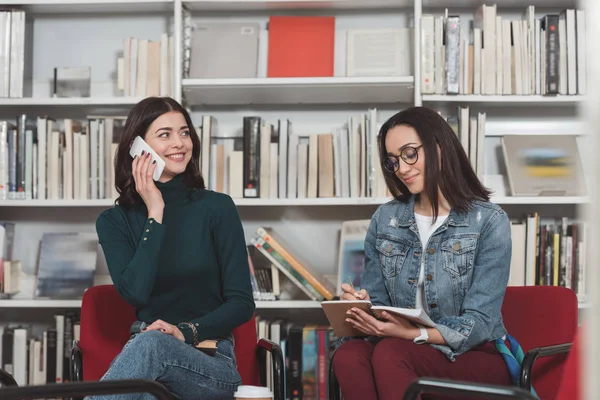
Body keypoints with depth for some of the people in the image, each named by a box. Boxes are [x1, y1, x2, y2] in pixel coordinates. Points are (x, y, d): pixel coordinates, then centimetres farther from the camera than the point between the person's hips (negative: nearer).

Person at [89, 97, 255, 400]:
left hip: (212, 364, 0)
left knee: (152, 343, -37)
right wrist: (155, 214, -9)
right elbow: (135, 292, -12)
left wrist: (186, 332, -17)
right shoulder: (113, 221, 7)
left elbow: (242, 303, -1)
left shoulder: (216, 208, 2)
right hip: (144, 351, 1)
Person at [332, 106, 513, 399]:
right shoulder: (384, 220, 8)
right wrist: (361, 307, -14)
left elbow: (479, 323, -12)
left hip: (476, 357, -3)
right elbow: (376, 302, 10)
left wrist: (412, 333, -26)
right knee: (348, 355, -30)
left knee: (389, 353, -33)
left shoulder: (489, 222, -5)